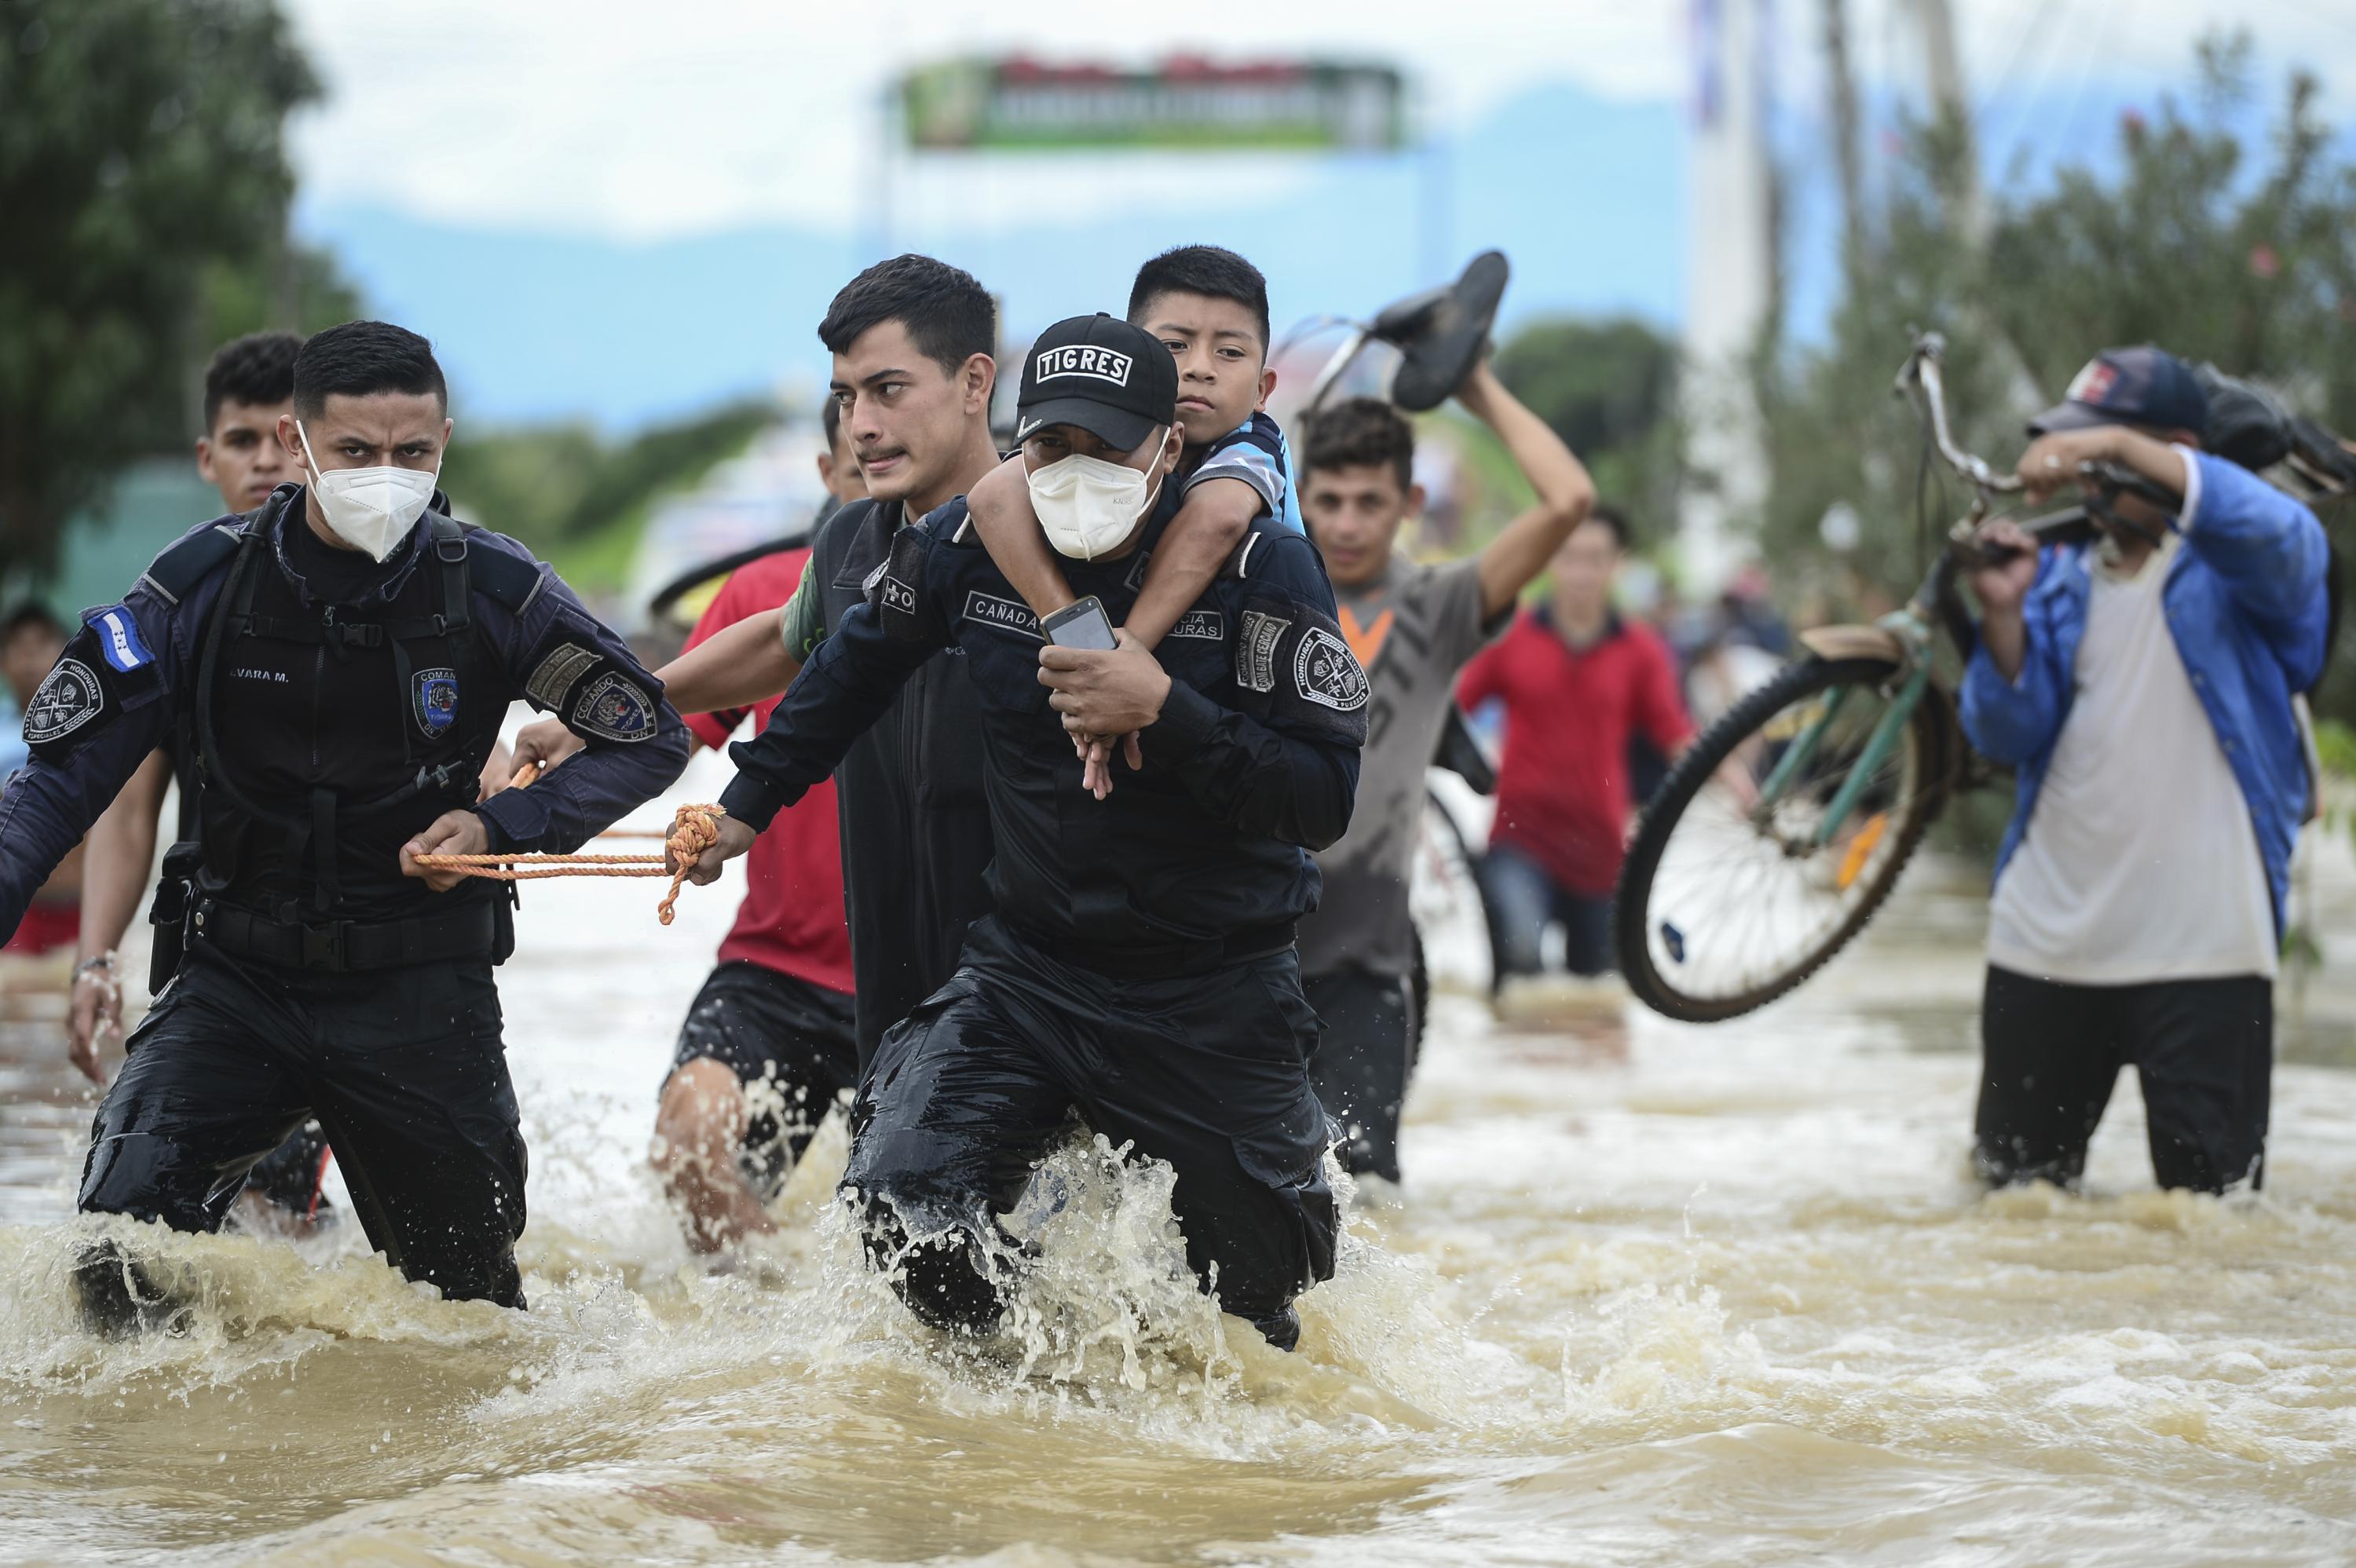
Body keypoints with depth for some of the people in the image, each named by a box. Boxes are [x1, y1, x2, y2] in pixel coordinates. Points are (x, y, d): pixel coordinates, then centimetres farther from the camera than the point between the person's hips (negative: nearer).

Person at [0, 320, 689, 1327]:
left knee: (470, 1300, 11)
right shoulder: (204, 585, -7)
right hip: (237, 983, 0)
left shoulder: (492, 591, -7)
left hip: (423, 998, 0)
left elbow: (652, 741, 3)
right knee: (117, 1263, -20)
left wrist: (502, 826, -11)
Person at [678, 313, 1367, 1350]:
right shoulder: (970, 545, -5)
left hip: (1214, 995, -2)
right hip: (1028, 966, 2)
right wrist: (748, 801, 24)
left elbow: (1324, 803, -18)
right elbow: (854, 670, 17)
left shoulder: (1260, 568, -14)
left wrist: (1165, 713, -28)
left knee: (1256, 1281, 5)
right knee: (902, 1212, -17)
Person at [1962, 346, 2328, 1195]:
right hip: (2046, 946, 5)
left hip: (2201, 954, -5)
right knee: (2015, 1187, 13)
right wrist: (2005, 615, -15)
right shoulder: (2061, 576, 13)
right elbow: (2008, 735, 4)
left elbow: (2276, 532, -27)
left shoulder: (2237, 571, -1)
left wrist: (2122, 449, -35)